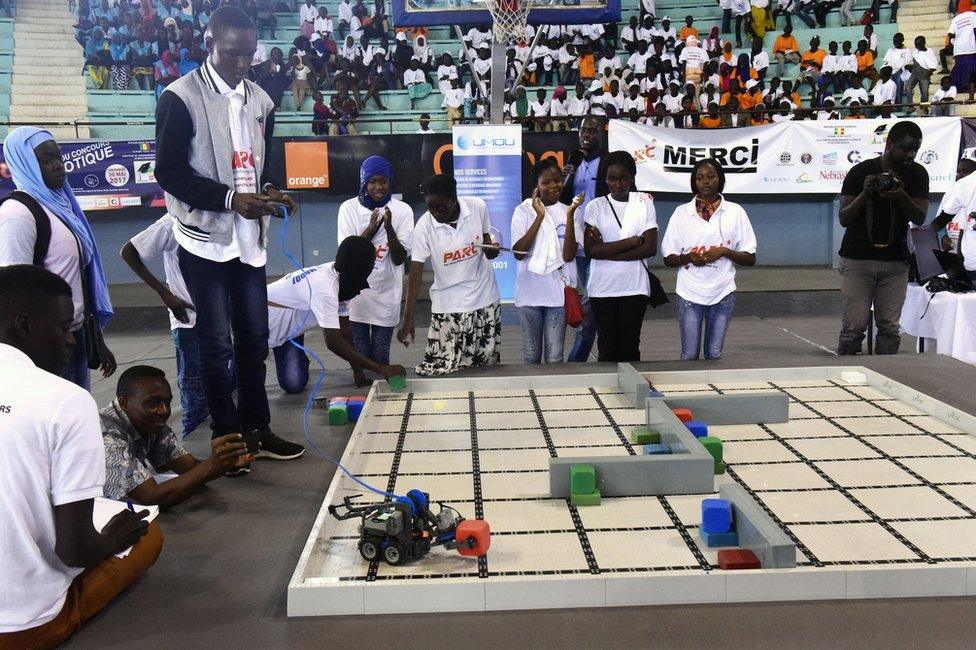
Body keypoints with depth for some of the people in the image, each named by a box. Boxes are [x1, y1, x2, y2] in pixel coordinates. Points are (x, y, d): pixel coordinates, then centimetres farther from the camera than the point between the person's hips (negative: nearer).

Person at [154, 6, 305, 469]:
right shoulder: (181, 97, -9)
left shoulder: (260, 100, 10)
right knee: (217, 345, 1)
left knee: (254, 338, 11)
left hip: (249, 238, 6)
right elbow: (169, 172, -11)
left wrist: (269, 191, -3)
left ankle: (256, 429, 23)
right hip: (205, 239, -6)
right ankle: (227, 438, 13)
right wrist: (231, 199, -20)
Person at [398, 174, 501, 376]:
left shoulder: (478, 207, -9)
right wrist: (407, 320, -18)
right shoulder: (424, 227, -14)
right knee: (442, 369, -8)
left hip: (485, 299, 2)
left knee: (488, 365, 6)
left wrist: (491, 250, -15)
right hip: (449, 306, -2)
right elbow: (415, 274, -13)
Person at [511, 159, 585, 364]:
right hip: (529, 293, 0)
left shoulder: (569, 212, 1)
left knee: (555, 358, 4)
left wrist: (570, 215, -17)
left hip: (558, 293, 1)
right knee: (531, 355, 12)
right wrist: (540, 216, -16)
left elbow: (568, 256, -11)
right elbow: (519, 253, -13)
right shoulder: (524, 211, -3)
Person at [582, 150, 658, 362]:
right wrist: (633, 241, -12)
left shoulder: (644, 203, 2)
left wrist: (607, 251, -11)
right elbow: (591, 250, -10)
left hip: (635, 287, 0)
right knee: (607, 346, 5)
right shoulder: (595, 206, 0)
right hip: (603, 288, 0)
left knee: (630, 346, 6)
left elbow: (651, 248, -6)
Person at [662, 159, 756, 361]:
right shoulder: (682, 213, 2)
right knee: (689, 355, 3)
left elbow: (750, 258, 3)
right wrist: (689, 257, -16)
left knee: (714, 355, 6)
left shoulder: (735, 212, 2)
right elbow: (668, 258, 4)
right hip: (690, 292, 0)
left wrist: (724, 251, -14)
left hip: (723, 293, 0)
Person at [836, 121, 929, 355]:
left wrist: (902, 197, -18)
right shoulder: (861, 171, -1)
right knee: (855, 326, -6)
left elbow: (919, 218, 0)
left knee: (889, 328, -1)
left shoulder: (917, 174, 7)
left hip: (895, 262, 3)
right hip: (858, 259, -2)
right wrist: (865, 193, -17)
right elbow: (844, 218, -2)